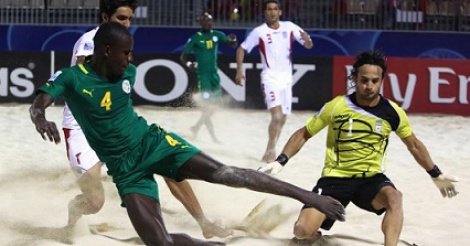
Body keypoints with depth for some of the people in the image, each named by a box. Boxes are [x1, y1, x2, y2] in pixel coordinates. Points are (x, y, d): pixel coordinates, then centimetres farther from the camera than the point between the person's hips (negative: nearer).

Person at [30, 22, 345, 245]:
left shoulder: (128, 73, 2)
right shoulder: (71, 77, -11)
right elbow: (37, 105, -27)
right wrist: (41, 120, -47)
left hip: (151, 141, 2)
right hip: (125, 167, -2)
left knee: (221, 172, -17)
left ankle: (308, 196, -18)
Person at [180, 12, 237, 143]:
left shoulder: (217, 35, 5)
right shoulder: (195, 38, -7)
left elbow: (232, 45, 7)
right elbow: (183, 56, -4)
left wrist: (233, 40, -16)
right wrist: (188, 64, -24)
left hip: (214, 74, 6)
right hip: (203, 74, -6)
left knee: (213, 104, 11)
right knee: (208, 105, -10)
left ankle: (196, 127, 29)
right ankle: (213, 137, -6)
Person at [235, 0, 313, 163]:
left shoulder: (289, 27, 0)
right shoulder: (259, 32, -7)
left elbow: (309, 45, 0)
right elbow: (242, 49, 3)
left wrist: (306, 38, -23)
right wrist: (239, 71, -6)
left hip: (286, 78, 5)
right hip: (270, 78, -5)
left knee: (282, 118, 13)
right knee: (277, 115, -21)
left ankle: (270, 152, 29)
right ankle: (270, 152, -8)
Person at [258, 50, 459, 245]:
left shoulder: (392, 112, -6)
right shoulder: (336, 106, -11)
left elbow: (413, 144, 12)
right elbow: (303, 134, 2)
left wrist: (436, 175, 16)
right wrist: (280, 161, -9)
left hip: (371, 178, 1)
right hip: (335, 178, -1)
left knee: (394, 197, -35)